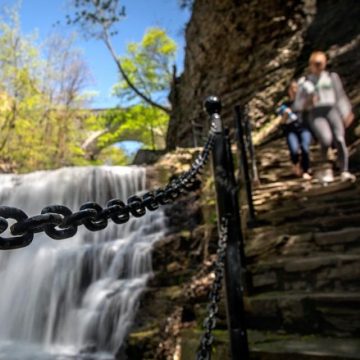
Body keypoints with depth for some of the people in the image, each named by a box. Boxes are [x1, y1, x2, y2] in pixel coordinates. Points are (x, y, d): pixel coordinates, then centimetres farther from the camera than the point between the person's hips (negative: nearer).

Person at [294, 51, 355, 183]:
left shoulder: (332, 77, 18)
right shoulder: (304, 82, 15)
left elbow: (340, 96, 18)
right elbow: (297, 105, 11)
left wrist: (347, 113, 8)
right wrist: (308, 102, -9)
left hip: (331, 110, 2)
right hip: (316, 114, -1)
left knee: (340, 139, -22)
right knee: (326, 139, -27)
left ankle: (344, 172, -15)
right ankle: (327, 170, -9)